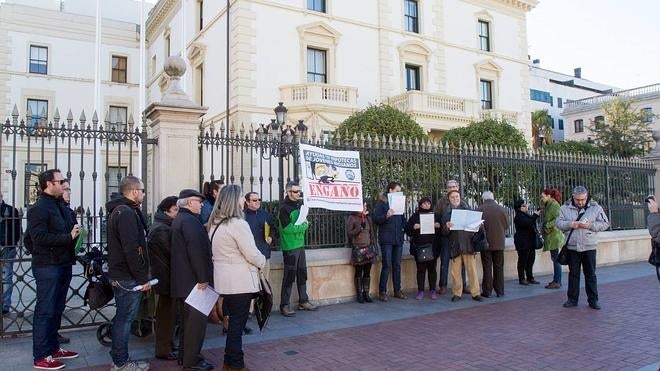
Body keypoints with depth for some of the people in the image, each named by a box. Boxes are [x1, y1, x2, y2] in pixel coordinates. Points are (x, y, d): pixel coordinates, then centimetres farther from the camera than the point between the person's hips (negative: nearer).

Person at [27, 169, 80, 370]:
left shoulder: (59, 206, 16)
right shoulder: (39, 208, -13)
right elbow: (39, 237, -23)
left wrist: (75, 234, 4)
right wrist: (69, 237, -23)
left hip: (63, 265, 9)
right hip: (47, 268, -9)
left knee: (57, 310, 16)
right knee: (45, 311, -2)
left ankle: (53, 348, 27)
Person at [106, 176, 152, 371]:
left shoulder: (118, 211, 16)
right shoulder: (127, 213, -18)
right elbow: (132, 250, -24)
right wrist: (143, 278, -19)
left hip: (119, 275, 10)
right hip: (128, 277, -10)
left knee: (122, 317, 17)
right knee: (125, 318, -1)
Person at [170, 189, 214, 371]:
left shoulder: (179, 220, 17)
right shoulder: (190, 221, -17)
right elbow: (196, 251, -24)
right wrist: (203, 278, -21)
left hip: (182, 279, 11)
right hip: (193, 280, -11)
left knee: (188, 319, 18)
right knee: (197, 319, -3)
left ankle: (184, 356, 27)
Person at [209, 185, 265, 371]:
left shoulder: (215, 223, 8)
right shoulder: (238, 224, -20)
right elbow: (252, 254, -19)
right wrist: (262, 261, 2)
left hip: (225, 279, 8)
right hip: (240, 281, -8)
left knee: (234, 320, 18)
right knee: (238, 322, 3)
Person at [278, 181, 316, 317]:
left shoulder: (299, 204, 11)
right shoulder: (284, 207, -13)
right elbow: (287, 227, -21)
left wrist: (304, 224, 3)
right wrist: (304, 226, -13)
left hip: (300, 244, 8)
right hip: (290, 247, -8)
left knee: (302, 274, 14)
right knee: (289, 275, -3)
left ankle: (303, 301, 26)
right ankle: (284, 306, 7)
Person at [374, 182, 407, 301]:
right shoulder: (381, 202, -1)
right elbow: (376, 219, -9)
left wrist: (403, 226, 7)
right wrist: (386, 216, -25)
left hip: (398, 239, 6)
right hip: (386, 239, -6)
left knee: (397, 265, 9)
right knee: (387, 265, -9)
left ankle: (397, 290, 16)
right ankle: (382, 292, -1)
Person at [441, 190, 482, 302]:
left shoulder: (468, 210, 10)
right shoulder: (446, 214, 10)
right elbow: (444, 233, 5)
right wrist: (447, 227, -16)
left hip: (468, 244, 0)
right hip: (455, 246, 0)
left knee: (472, 269, 0)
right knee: (455, 271, 2)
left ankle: (475, 293, 8)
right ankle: (457, 293, 13)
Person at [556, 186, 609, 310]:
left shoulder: (595, 208, -1)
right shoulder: (565, 208, 2)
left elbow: (605, 224, -1)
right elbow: (559, 223, 1)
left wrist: (590, 225, -17)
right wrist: (570, 224, -19)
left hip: (589, 247, -1)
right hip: (572, 247, 1)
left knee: (590, 274, 7)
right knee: (573, 274, 9)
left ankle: (593, 300, 17)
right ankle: (572, 299, 18)